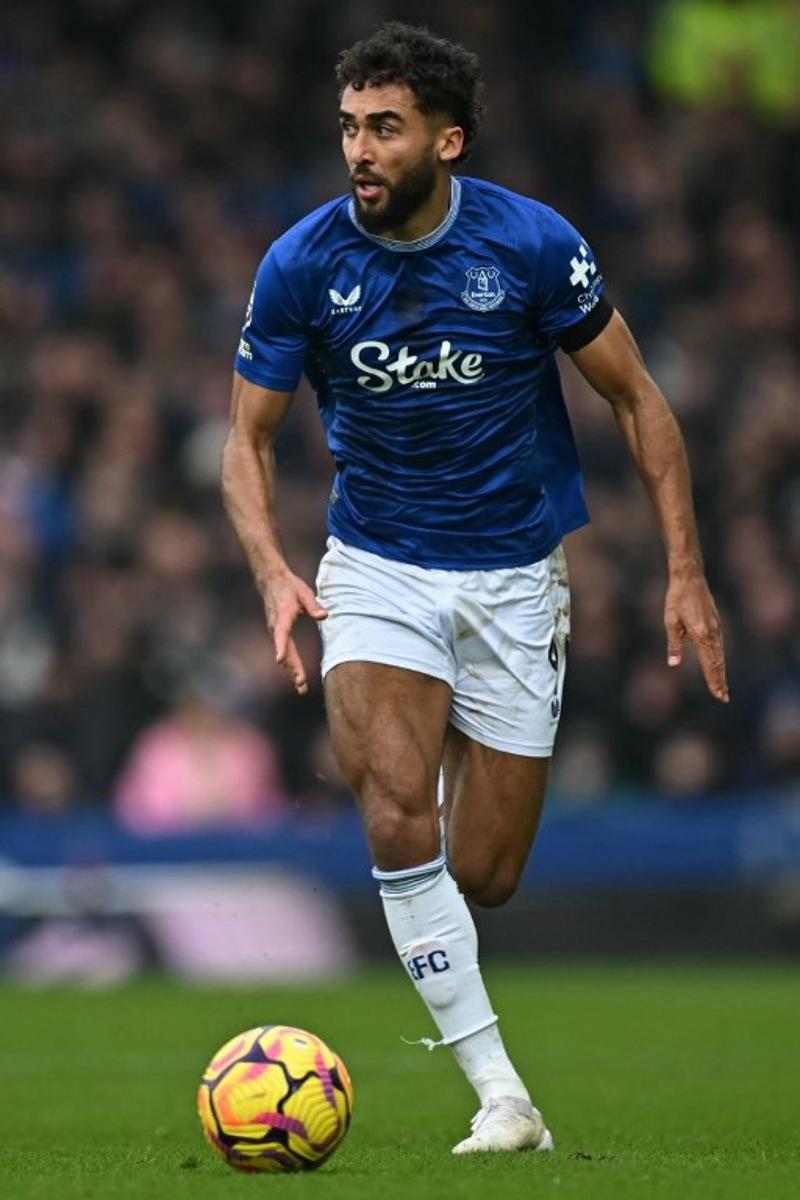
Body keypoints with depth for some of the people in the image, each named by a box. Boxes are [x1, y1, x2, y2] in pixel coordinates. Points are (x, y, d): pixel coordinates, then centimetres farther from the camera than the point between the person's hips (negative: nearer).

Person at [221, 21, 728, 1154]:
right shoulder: (302, 263, -10)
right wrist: (273, 574, -18)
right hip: (377, 571, 0)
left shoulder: (533, 244, -12)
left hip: (514, 580, 0)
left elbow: (637, 400, -1)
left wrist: (685, 572, -5)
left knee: (482, 878, 0)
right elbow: (249, 439, 0)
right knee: (398, 818, -25)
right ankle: (501, 1097, -20)